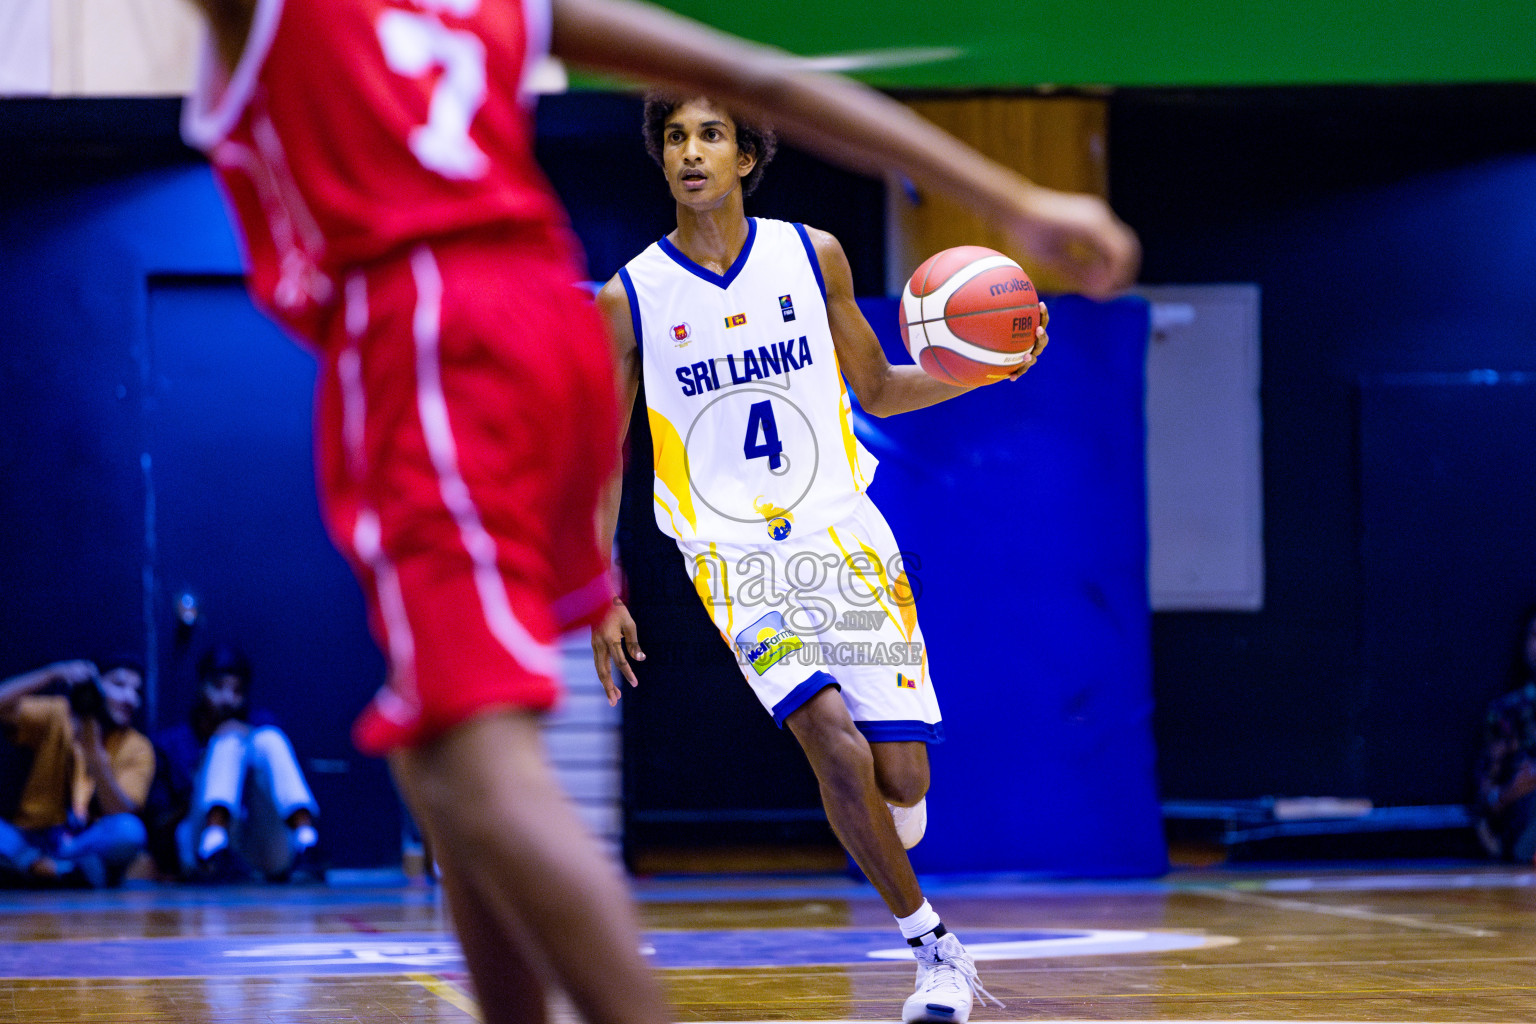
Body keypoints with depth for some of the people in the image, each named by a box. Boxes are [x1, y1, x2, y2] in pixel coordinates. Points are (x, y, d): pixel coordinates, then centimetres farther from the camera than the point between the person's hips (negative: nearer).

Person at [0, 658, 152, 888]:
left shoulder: (137, 748, 2)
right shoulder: (57, 716, 4)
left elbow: (122, 814, -13)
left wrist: (93, 751, -25)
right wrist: (52, 674, -23)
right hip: (34, 840, 0)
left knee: (130, 830, -34)